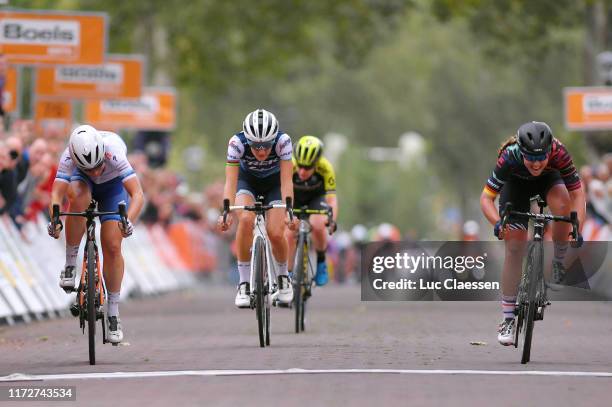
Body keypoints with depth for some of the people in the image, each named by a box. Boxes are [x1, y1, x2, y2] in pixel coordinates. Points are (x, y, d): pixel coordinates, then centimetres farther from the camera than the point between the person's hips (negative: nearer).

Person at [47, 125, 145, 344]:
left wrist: (129, 220, -63)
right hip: (81, 180, 1)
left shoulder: (114, 153, -41)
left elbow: (138, 194, -46)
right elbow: (56, 193, -43)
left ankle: (113, 313, 2)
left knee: (112, 247, -11)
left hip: (113, 184, -1)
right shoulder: (69, 158, -37)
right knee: (78, 198, -37)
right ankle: (70, 265, -22)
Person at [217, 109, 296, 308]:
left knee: (276, 233, -18)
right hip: (247, 180, 0)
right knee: (246, 219, -29)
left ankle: (283, 277, 14)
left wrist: (289, 211, -48)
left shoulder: (283, 141, -33)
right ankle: (244, 283, -17)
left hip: (274, 182, 0)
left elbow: (286, 181, -34)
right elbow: (230, 182, -36)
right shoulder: (237, 142, -33)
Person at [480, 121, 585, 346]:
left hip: (548, 178, 1)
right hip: (516, 184, -1)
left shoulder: (559, 153, -38)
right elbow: (486, 198, -33)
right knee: (514, 247, -12)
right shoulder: (509, 158, -39)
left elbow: (577, 193, -31)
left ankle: (559, 264, -10)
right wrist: (497, 223, -52)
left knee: (562, 203, -35)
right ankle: (508, 319, -4)